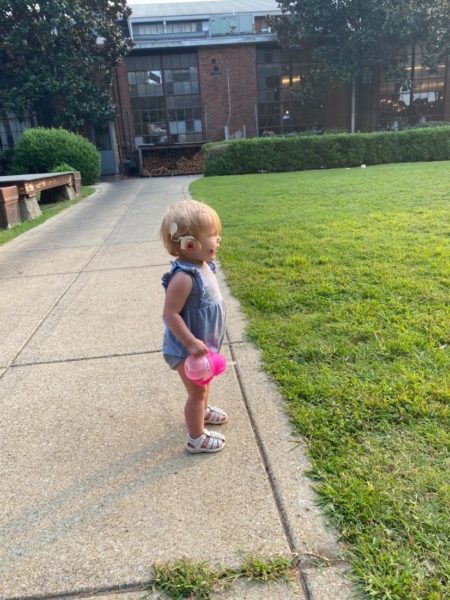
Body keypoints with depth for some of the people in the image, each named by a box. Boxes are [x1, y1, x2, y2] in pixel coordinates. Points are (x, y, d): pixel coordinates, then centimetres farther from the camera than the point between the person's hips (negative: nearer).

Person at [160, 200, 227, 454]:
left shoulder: (203, 265, -3)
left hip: (204, 343, 9)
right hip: (188, 349, -9)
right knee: (197, 390, 7)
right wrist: (191, 343, -29)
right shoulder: (184, 278, -33)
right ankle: (197, 439, 27)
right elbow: (170, 314, -30)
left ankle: (202, 411, 57)